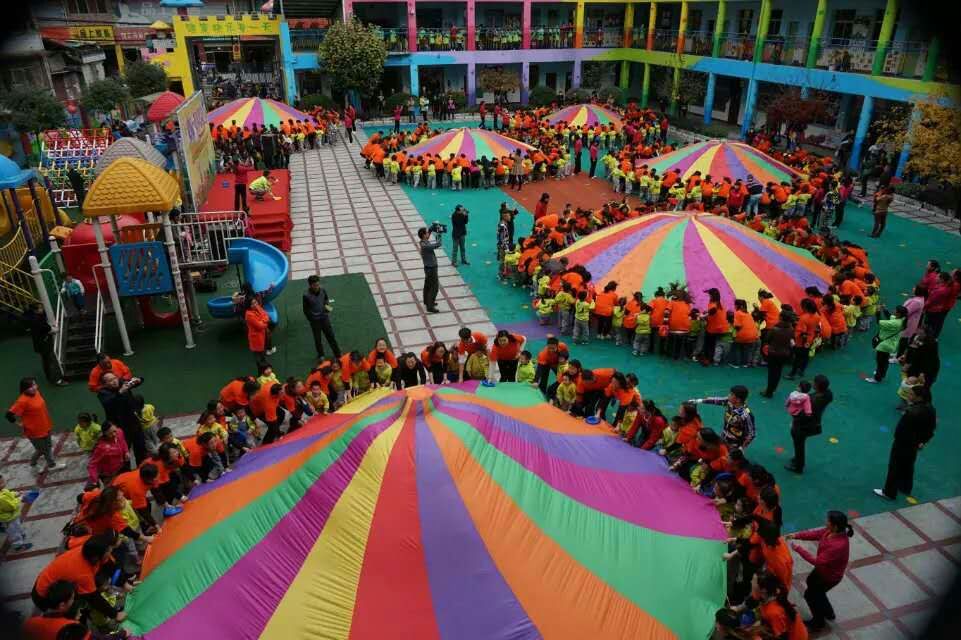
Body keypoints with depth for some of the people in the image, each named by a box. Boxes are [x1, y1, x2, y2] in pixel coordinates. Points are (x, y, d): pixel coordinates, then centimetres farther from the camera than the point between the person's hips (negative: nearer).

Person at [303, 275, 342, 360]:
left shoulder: (323, 290, -10)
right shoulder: (306, 295, -20)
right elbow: (306, 310, -8)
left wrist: (327, 305, -5)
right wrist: (312, 319, -8)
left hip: (325, 318, 2)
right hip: (315, 320, -2)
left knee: (331, 337, 9)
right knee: (318, 339, 14)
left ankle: (338, 355, 20)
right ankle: (321, 355, 35)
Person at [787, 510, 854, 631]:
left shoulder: (838, 546, -42)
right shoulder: (830, 531, -18)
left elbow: (817, 561, -35)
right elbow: (815, 533, -2)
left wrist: (799, 549, -29)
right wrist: (796, 535, -13)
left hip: (830, 576, -8)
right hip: (823, 569, 8)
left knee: (810, 595, 12)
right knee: (811, 582, 29)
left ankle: (818, 622, 39)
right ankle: (828, 612, 52)